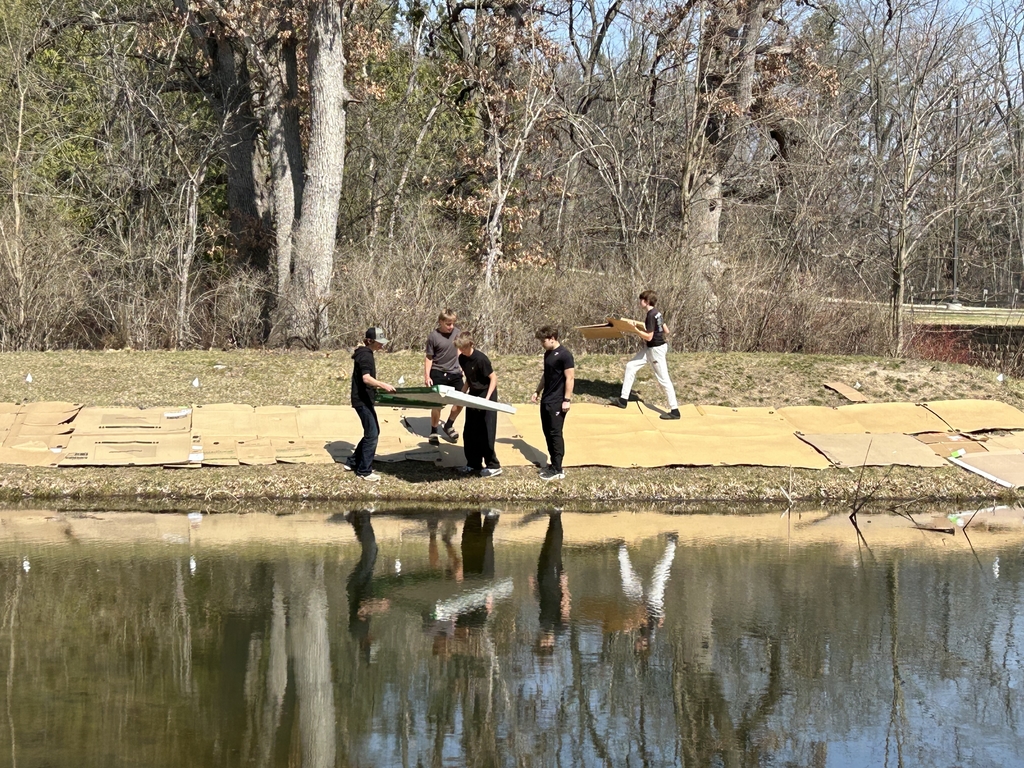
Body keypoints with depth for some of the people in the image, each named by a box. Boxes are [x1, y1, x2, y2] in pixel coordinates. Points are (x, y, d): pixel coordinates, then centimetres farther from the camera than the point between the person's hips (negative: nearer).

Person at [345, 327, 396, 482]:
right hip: (363, 400, -11)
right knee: (372, 434, -8)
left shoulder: (364, 353, 14)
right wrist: (383, 385, -44)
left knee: (373, 432, 17)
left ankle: (353, 462, 25)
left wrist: (377, 386, 24)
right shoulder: (365, 355, -18)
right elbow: (366, 378, -32)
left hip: (364, 399, 11)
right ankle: (364, 471, -2)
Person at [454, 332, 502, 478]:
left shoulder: (480, 359, -22)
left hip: (486, 396, -8)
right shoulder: (462, 359, 2)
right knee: (470, 432, 9)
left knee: (485, 432, -7)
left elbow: (493, 378, -18)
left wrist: (487, 398, -24)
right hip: (473, 395, 8)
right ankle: (473, 463, 20)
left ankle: (493, 466, 0)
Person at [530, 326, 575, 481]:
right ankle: (553, 464, 19)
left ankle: (557, 470, -4)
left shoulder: (564, 355, -15)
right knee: (548, 433, 11)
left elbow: (570, 378, -17)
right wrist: (537, 392, 19)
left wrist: (567, 400, -19)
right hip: (546, 400, 9)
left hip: (557, 403, -9)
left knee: (555, 434, -7)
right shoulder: (547, 354, 11)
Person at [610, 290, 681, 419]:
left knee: (663, 379, -5)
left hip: (656, 350, -10)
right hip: (650, 348, 10)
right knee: (631, 366, 13)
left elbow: (648, 336, -23)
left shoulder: (650, 315, -21)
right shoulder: (656, 313, 6)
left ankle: (674, 411, 0)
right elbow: (666, 331, 11)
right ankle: (623, 400, 17)